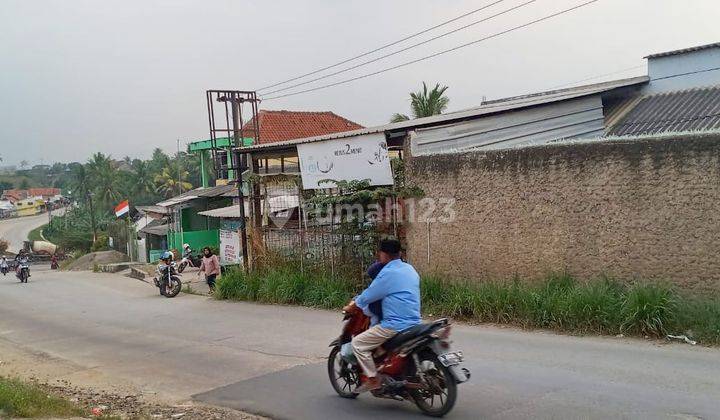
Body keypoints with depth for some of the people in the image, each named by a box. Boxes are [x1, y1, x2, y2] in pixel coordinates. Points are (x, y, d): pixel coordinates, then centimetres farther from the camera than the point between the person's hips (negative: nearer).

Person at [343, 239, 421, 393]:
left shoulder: (388, 273, -15)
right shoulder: (409, 269, 13)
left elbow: (368, 296, -10)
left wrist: (350, 307, 8)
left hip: (396, 325, -9)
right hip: (413, 321, 10)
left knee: (358, 343, -2)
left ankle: (373, 379, -2)